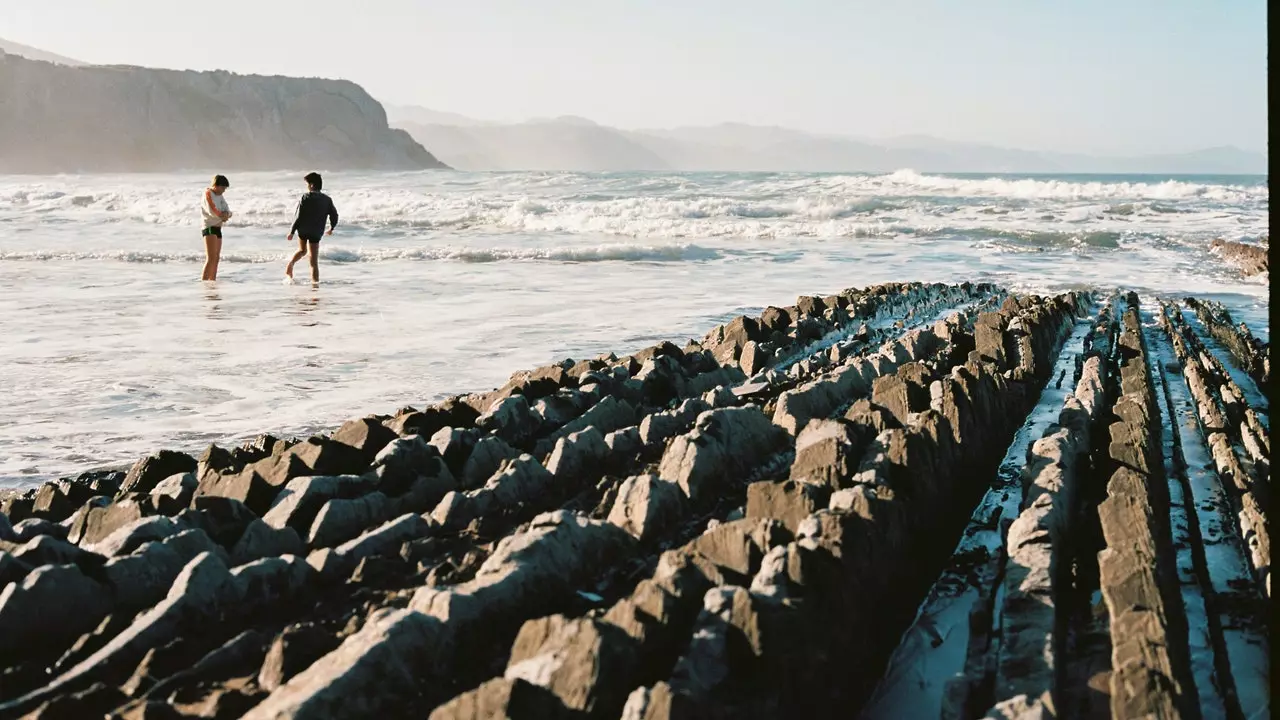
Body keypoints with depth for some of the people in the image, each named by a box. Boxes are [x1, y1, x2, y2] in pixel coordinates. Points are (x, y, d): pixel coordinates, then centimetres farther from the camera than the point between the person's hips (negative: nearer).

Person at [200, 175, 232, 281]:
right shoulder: (208, 193, -8)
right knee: (211, 258, -17)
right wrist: (223, 215, -3)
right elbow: (212, 211, -18)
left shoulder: (220, 197, 17)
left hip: (218, 229, 9)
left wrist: (226, 214, -12)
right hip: (209, 228, -9)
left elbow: (228, 212, 11)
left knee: (216, 259, 10)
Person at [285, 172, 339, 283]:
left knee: (302, 250, 26)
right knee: (314, 261, 4)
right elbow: (334, 215, 6)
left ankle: (291, 263, 4)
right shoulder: (327, 200, 1)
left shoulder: (306, 198, -9)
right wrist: (331, 228, 24)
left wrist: (292, 232, -5)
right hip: (317, 232, 1)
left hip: (303, 230, -1)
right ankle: (315, 282, 1)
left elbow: (298, 217, -11)